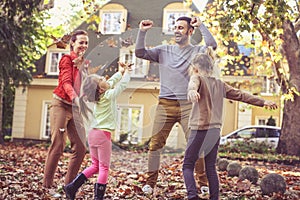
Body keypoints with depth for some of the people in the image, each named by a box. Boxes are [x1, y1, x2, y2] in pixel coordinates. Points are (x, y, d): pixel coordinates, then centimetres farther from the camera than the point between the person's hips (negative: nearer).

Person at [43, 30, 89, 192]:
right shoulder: (67, 59, -5)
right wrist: (76, 98, -38)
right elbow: (66, 82, -21)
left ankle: (69, 184, 13)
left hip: (76, 108, 7)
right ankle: (46, 185, -3)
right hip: (61, 105, -6)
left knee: (80, 148, 2)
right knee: (57, 146, -10)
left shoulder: (85, 63, 14)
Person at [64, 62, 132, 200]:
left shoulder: (97, 96, 9)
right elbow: (122, 84, -1)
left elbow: (112, 81, 24)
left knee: (96, 165, 17)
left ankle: (72, 187, 12)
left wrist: (121, 71, 24)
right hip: (103, 135, -8)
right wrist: (126, 72, 15)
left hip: (93, 133, 8)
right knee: (104, 168, 0)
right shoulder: (109, 95, -11)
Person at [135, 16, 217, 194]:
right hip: (165, 104, 2)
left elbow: (212, 45, -13)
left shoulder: (197, 51, 6)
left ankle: (203, 183, 9)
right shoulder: (164, 51, 13)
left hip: (189, 105, -2)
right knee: (155, 144, -1)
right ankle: (150, 182, 9)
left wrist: (201, 25, -7)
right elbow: (140, 53, 7)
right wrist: (142, 32, -3)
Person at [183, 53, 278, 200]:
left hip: (200, 130, -6)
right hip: (216, 131, 6)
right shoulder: (220, 84, 17)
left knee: (188, 166, -2)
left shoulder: (198, 78, -1)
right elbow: (240, 95, 18)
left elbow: (193, 84, -26)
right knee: (211, 167, 13)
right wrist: (263, 102, 25)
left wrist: (192, 91, -49)